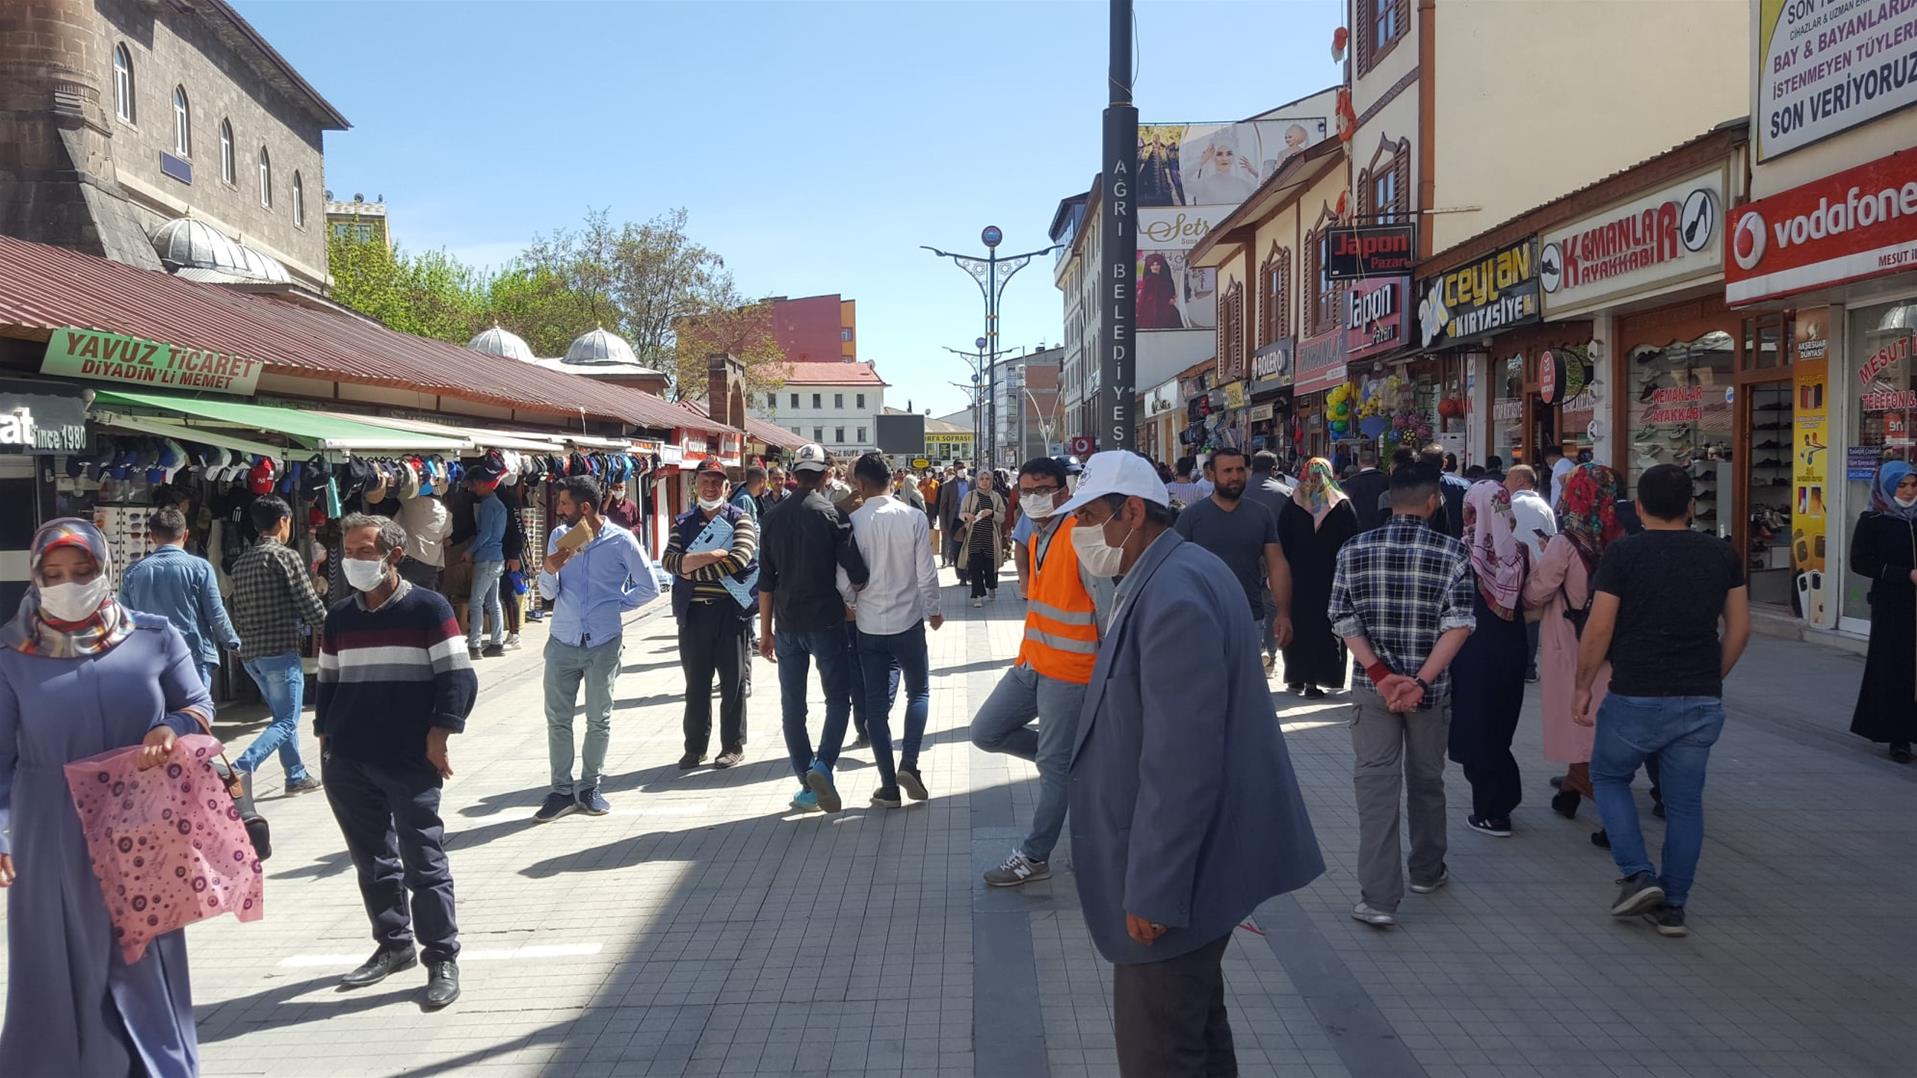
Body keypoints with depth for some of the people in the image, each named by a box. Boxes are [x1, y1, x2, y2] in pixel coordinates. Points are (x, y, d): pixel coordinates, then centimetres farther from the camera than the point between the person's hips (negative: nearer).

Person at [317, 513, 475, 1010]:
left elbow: (458, 677, -7)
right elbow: (328, 681, 21)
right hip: (347, 762, 6)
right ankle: (393, 944, 28)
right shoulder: (339, 617, 12)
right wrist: (324, 736, 13)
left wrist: (439, 735, -13)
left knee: (423, 861, -3)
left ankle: (442, 959, 6)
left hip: (410, 761, -5)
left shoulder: (427, 608, -5)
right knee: (372, 859, 14)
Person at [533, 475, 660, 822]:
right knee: (557, 719, 5)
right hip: (562, 642, 3)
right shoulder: (559, 536, 3)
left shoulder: (620, 541, -7)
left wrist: (614, 605, 1)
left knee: (598, 720, 9)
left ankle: (589, 787, 23)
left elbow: (649, 588, 0)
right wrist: (549, 570, -14)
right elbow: (548, 593, 5)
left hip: (603, 644, -3)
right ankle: (562, 790, 15)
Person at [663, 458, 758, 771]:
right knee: (696, 683, 8)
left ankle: (733, 746, 16)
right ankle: (695, 747, 19)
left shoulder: (740, 519, 2)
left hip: (730, 610, -3)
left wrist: (694, 567, -12)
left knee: (733, 682, 5)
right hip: (694, 612, 3)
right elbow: (669, 560, -3)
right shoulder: (684, 522, 12)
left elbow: (740, 558, -15)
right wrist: (712, 556, -17)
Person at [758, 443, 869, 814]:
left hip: (787, 625, 4)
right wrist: (856, 591, 13)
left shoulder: (774, 517, 5)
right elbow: (857, 575, -10)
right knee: (838, 697, 9)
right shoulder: (832, 514, -7)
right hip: (826, 622, -3)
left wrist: (765, 631, 13)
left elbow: (766, 580, 6)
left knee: (793, 706, 10)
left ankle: (808, 787, 12)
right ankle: (822, 764, -13)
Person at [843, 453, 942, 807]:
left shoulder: (853, 522, -9)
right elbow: (926, 572, -7)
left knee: (876, 705, 8)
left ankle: (889, 785, 11)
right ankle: (909, 764, 0)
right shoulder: (914, 517, -9)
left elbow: (844, 580, -4)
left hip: (869, 626, 0)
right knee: (919, 692, 17)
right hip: (907, 622, 0)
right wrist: (933, 610, 10)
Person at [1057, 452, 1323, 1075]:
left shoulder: (1173, 596, -25)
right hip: (1190, 854, 10)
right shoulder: (1165, 578, 8)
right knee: (1196, 1022, 24)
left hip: (1171, 874, -10)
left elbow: (1181, 762, -28)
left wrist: (1153, 889, -23)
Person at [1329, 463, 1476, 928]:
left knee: (1376, 785, 1)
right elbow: (1459, 625, -14)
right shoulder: (1453, 553, -6)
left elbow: (1343, 620, -6)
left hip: (1371, 685, 0)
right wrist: (1421, 681, -16)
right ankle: (1426, 872, 37)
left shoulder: (1355, 549, -2)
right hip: (1431, 687, 0)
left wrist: (1380, 674, -11)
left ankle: (1379, 898, -4)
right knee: (1426, 781, 18)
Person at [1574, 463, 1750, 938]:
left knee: (1608, 776, 18)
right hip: (1702, 703, 4)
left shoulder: (1623, 554, -8)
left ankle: (1638, 876, 6)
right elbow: (1739, 629, 8)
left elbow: (1598, 630, -9)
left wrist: (1583, 685, 2)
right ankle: (1672, 907, 18)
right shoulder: (1722, 555, 5)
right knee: (1685, 802, 12)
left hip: (1637, 698, -4)